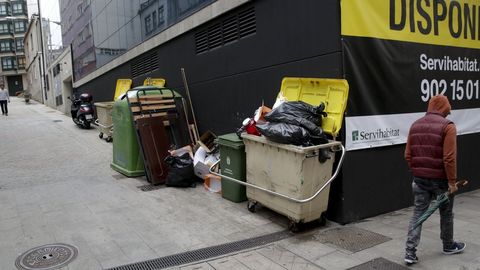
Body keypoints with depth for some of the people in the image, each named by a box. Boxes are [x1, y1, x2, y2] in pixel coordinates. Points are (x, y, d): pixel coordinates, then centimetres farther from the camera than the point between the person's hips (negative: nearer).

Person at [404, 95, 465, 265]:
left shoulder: (415, 125, 7)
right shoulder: (447, 126, -11)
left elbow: (408, 155, 7)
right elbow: (449, 158, -17)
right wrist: (452, 181, -11)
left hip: (420, 178, 4)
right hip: (440, 179, -4)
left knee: (418, 213, 7)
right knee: (446, 213, 16)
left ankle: (410, 252, 3)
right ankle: (449, 246, 36)